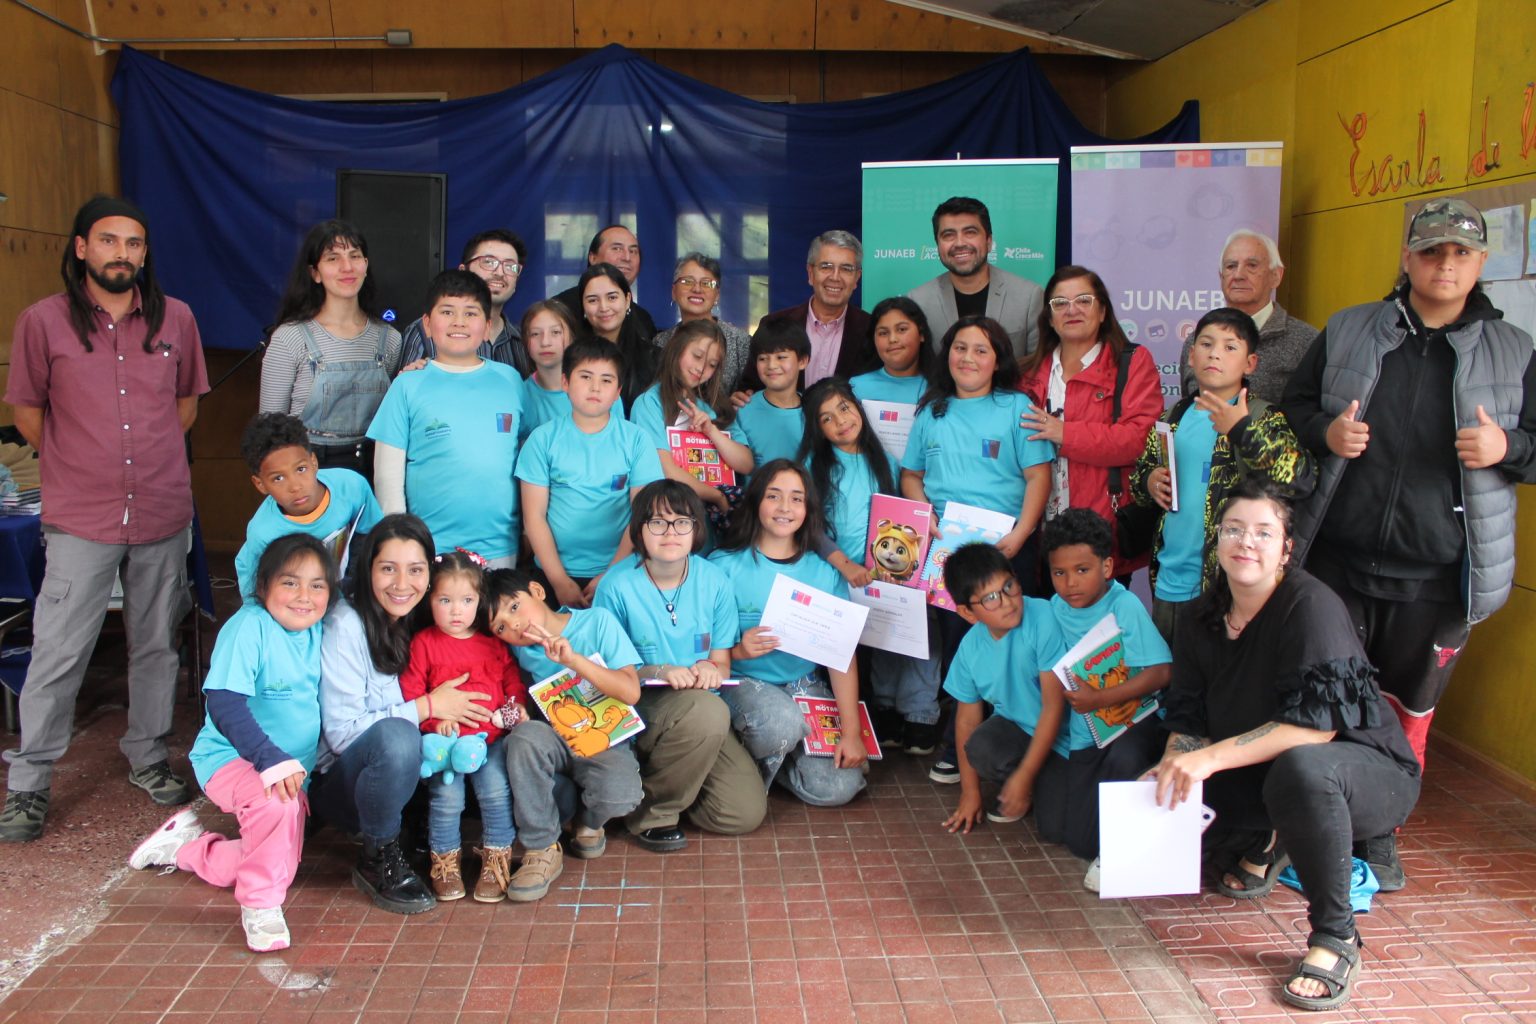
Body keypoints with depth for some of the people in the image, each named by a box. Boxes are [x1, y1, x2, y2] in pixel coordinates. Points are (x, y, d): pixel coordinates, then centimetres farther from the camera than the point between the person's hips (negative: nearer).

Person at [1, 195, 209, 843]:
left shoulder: (176, 318, 4)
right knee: (58, 652, -1)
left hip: (163, 513, 3)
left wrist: (151, 459, 12)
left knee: (156, 644, 12)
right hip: (80, 520, -2)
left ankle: (148, 757, 28)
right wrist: (78, 467, 7)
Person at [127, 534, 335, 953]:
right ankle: (260, 907, -15)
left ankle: (186, 846, 34)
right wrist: (272, 759, -37)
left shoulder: (318, 630, 0)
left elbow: (327, 705, 13)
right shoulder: (249, 625, -20)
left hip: (291, 767, 7)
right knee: (277, 804, -38)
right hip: (230, 758, -7)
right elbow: (225, 706, -28)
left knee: (279, 857, 11)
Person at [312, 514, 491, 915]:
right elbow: (341, 732, -18)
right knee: (396, 736, -35)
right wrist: (427, 707, -19)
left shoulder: (423, 621, 1)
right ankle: (377, 859, -14)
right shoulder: (345, 625, -15)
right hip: (338, 780, -5)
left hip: (406, 777, 5)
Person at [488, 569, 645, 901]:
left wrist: (574, 659, -22)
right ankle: (542, 850, -18)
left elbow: (631, 692, -13)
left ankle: (589, 822, 5)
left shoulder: (598, 621, -7)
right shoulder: (520, 650, 2)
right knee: (525, 736, -32)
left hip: (607, 745, -3)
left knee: (619, 794, -34)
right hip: (557, 743, 3)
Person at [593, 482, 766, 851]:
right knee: (708, 710, -37)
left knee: (747, 813, -12)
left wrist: (712, 670, -19)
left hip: (704, 714, 5)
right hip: (638, 707, -4)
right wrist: (659, 672, -22)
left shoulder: (715, 582, 0)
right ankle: (651, 810, -12)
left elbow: (722, 662, 6)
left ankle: (660, 775, 16)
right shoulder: (617, 585, -10)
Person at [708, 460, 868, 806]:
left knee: (838, 788, -14)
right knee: (782, 722, -36)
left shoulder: (825, 572, 3)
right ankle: (749, 769, -1)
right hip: (742, 683, -3)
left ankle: (774, 759, 17)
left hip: (806, 687, 4)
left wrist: (851, 730, -10)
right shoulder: (724, 565, -6)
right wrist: (738, 651, -29)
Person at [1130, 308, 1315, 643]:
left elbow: (1301, 479, -22)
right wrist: (1148, 482, -2)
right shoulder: (1174, 417, 8)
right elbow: (1140, 471, 20)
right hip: (1169, 581, 5)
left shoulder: (1261, 417, -7)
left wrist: (1242, 430, -27)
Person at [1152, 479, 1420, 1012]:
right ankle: (1263, 843, 20)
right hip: (1261, 777, 7)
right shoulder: (1203, 621, -1)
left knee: (1300, 768, -41)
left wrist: (1212, 757, -34)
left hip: (1368, 772, -7)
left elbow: (1317, 723, -30)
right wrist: (1174, 767, -24)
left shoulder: (1312, 605, -22)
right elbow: (1188, 719, -2)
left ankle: (1336, 938, -20)